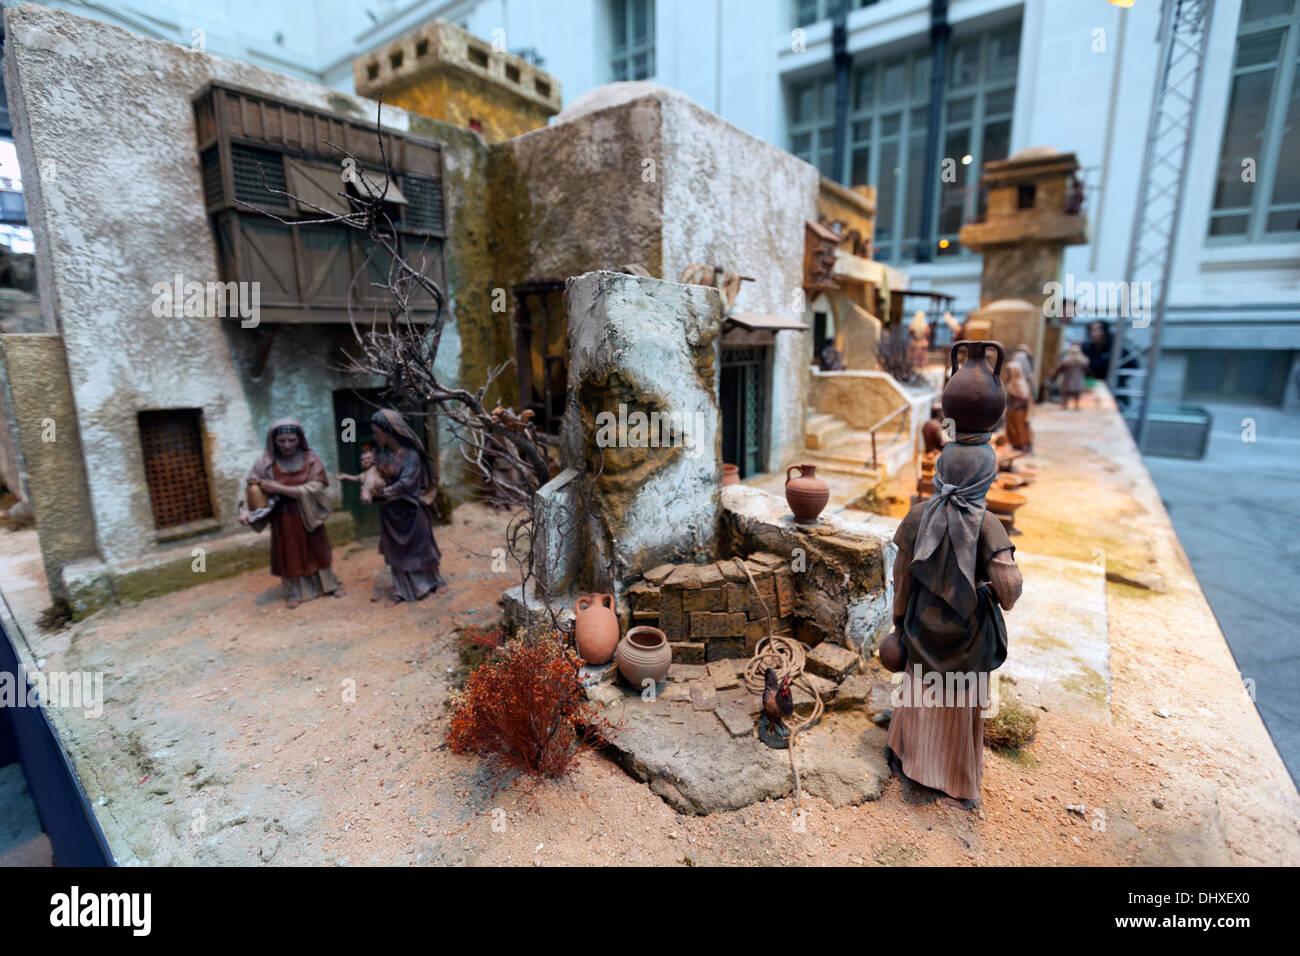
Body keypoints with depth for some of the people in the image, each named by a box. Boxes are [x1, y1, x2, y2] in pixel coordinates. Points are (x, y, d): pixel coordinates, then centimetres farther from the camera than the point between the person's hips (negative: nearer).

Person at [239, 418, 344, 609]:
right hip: (283, 517, 0)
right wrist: (246, 510, -26)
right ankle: (294, 592, 23)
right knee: (288, 553, 8)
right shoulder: (266, 463, -10)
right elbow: (253, 488, -8)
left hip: (308, 514, 0)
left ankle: (329, 584, 28)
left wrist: (279, 488, -24)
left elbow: (315, 488, -21)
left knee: (316, 550, 13)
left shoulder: (311, 459, -12)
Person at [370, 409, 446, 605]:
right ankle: (402, 590, 24)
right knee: (396, 550, 13)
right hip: (390, 512, 6)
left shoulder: (410, 455, -19)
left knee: (416, 546, 9)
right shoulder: (384, 453, 0)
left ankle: (431, 581, 30)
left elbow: (405, 484, -23)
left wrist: (380, 493, -15)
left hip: (409, 510, -6)